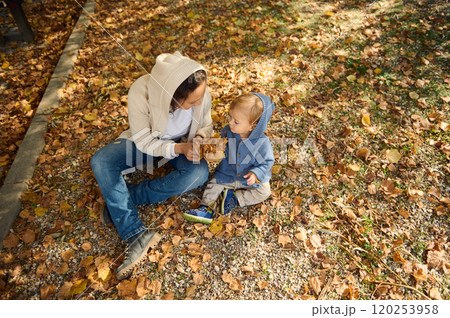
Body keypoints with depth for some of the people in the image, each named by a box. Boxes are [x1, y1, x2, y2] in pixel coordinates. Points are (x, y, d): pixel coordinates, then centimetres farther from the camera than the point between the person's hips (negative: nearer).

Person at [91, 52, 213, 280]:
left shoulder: (202, 94, -24)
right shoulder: (141, 92, -32)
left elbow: (206, 126, -3)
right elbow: (144, 141, -23)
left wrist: (199, 138, -26)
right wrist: (178, 148, -36)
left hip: (183, 144, 1)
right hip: (146, 141, 0)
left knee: (199, 172, -30)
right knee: (100, 161, -22)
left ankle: (126, 198, -17)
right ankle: (136, 235, -27)